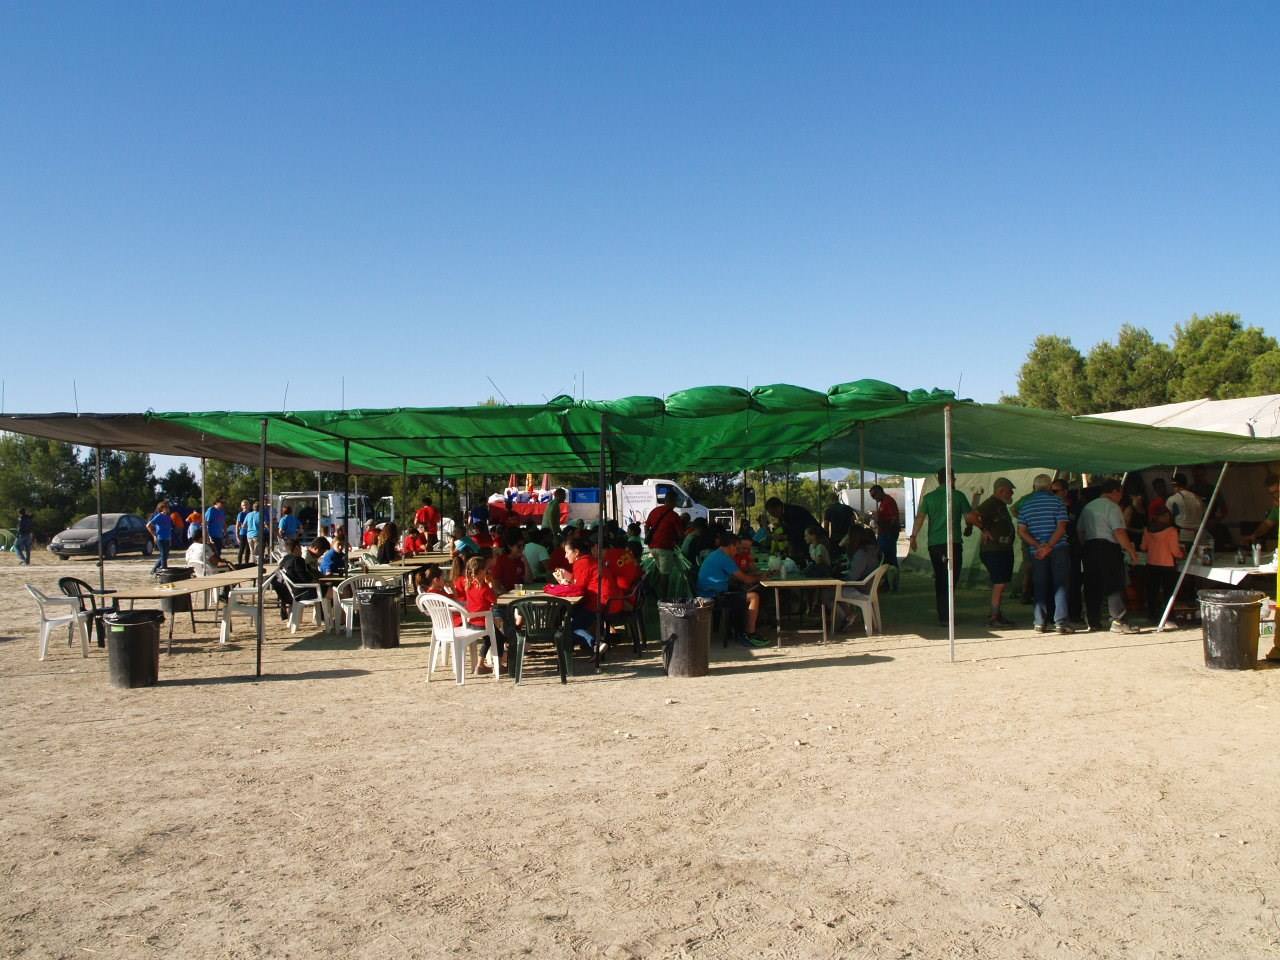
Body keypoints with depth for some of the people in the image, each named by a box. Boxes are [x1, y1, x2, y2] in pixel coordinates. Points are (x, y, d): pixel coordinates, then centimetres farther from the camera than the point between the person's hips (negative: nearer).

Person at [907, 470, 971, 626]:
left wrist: (913, 537, 2)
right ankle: (945, 616, -13)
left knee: (939, 580, 13)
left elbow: (920, 518, -1)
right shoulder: (958, 496, -1)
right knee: (950, 581, -2)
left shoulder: (928, 497, 6)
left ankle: (942, 615, 17)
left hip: (934, 544, 3)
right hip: (953, 543, -3)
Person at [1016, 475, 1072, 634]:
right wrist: (1049, 546, -15)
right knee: (1060, 585, 0)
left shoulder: (1024, 504, 7)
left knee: (1040, 587, 8)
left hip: (1036, 551, 2)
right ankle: (1060, 622, -7)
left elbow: (1021, 532, -1)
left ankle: (1040, 623, 6)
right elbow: (1061, 527, -11)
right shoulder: (1057, 501, -1)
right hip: (1058, 549, -2)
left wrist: (1038, 546, -8)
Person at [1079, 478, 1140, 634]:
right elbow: (1119, 532, -15)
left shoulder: (1088, 507, 17)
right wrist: (1131, 550, -9)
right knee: (1115, 585, -6)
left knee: (1092, 586, 7)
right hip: (1108, 547, -7)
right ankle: (1118, 621, -11)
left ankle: (1093, 621, 8)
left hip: (1089, 548, 7)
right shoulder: (1112, 507, -6)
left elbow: (1080, 530, 16)